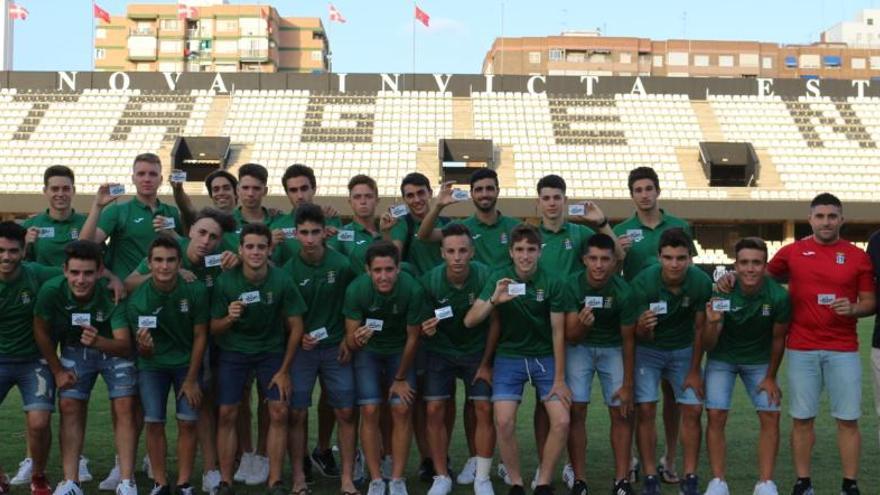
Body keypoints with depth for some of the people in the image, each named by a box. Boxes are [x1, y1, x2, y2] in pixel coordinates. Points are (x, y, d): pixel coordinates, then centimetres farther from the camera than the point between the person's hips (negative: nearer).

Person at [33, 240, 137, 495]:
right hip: (74, 350, 2)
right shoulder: (51, 290, -27)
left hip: (114, 350, -2)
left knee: (124, 408, -10)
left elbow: (124, 345, -35)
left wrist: (97, 342, -55)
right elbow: (41, 331, -9)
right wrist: (58, 370, -5)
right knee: (70, 408, -4)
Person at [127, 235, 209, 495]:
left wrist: (192, 379, -9)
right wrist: (143, 345, -39)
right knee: (154, 423, -3)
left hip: (187, 363, 0)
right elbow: (146, 354, -14)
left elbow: (200, 336, -10)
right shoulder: (137, 300, -19)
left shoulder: (196, 290, -21)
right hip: (153, 365, 0)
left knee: (187, 422, -4)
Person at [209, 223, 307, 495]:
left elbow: (295, 327, -7)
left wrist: (284, 370, -6)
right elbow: (213, 329, -8)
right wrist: (229, 318, -30)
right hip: (232, 351, 0)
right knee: (226, 414, -5)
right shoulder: (225, 281, -17)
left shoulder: (282, 281, -17)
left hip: (271, 350, 0)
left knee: (279, 412, -8)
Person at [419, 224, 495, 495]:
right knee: (435, 410, -6)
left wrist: (487, 363, -8)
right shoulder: (430, 280, -20)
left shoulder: (486, 276, -22)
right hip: (440, 352, 1)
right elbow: (425, 322, -7)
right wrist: (426, 330, -31)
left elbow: (494, 323, -11)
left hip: (477, 352, -1)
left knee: (484, 409, -8)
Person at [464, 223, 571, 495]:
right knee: (504, 422, -14)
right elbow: (469, 321, -13)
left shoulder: (552, 283, -11)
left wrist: (560, 379, -7)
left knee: (562, 421, -12)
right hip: (509, 357, 0)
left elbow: (558, 332, -6)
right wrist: (494, 301, -32)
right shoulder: (499, 277, -8)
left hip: (545, 358, 0)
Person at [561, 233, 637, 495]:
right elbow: (570, 337, -18)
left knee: (622, 412, -5)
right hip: (579, 347, 0)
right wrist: (582, 324, -42)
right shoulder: (572, 285, -22)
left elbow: (628, 340, -11)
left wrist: (627, 385, -7)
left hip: (612, 348, 0)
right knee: (576, 410, -7)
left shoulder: (623, 291, -22)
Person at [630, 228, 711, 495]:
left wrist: (694, 371, -4)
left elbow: (700, 328, -8)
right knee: (645, 411, -8)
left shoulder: (701, 282, -22)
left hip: (684, 349, 2)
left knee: (692, 410, -4)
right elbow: (643, 337, -21)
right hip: (648, 350, -1)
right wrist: (643, 327, -45)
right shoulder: (643, 282, -26)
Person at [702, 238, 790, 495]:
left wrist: (771, 377, -1)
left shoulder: (778, 296, -25)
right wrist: (712, 323, -41)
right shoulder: (721, 293, -27)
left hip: (759, 360, 1)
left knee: (770, 416, -6)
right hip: (722, 358, -1)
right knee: (716, 416, -10)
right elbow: (708, 345, -21)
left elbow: (778, 338, -7)